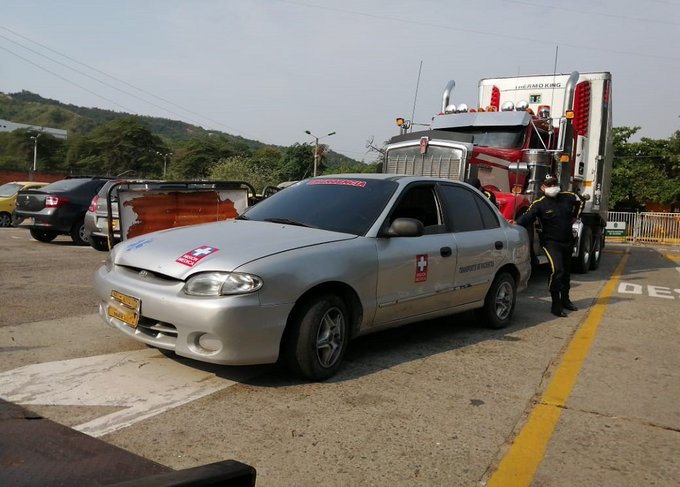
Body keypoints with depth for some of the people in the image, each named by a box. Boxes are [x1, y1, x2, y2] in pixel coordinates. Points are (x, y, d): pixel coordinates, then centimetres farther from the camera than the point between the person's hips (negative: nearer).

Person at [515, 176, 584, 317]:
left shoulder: (568, 197, 0)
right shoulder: (539, 204, -15)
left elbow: (580, 202, 23)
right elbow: (527, 217, -31)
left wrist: (575, 217, 17)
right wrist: (515, 224, -48)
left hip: (567, 241, 6)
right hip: (551, 242, -6)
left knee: (566, 271, 18)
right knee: (556, 270, -23)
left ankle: (565, 300, 36)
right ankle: (556, 304, -14)